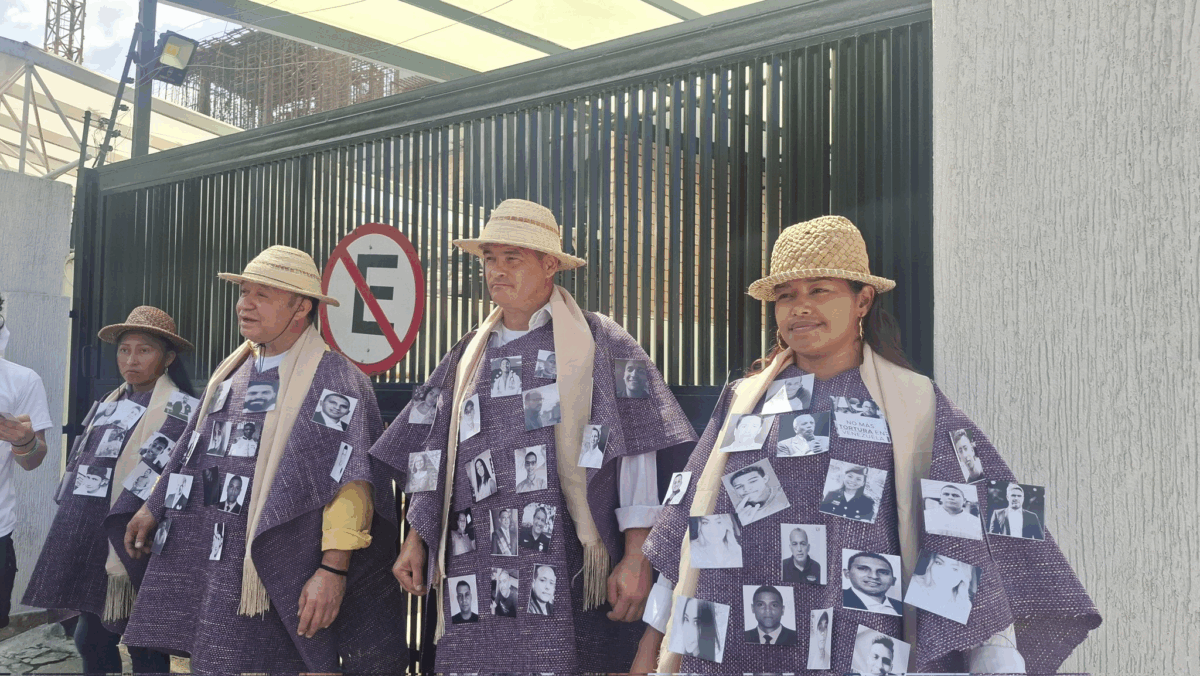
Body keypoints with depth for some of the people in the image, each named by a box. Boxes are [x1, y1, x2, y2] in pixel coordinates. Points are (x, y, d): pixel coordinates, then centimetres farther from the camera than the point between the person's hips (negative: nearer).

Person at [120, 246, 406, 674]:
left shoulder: (336, 382, -11)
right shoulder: (231, 373, 13)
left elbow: (352, 483, -19)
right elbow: (194, 453, 26)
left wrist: (333, 569, -25)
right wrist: (153, 509, 27)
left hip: (282, 584, -7)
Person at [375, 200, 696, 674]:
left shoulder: (600, 343, 2)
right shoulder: (470, 354, 18)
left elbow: (636, 453, -4)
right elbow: (436, 454, 24)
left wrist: (636, 557, -10)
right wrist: (416, 541, 19)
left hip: (564, 568, -4)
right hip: (473, 568, 4)